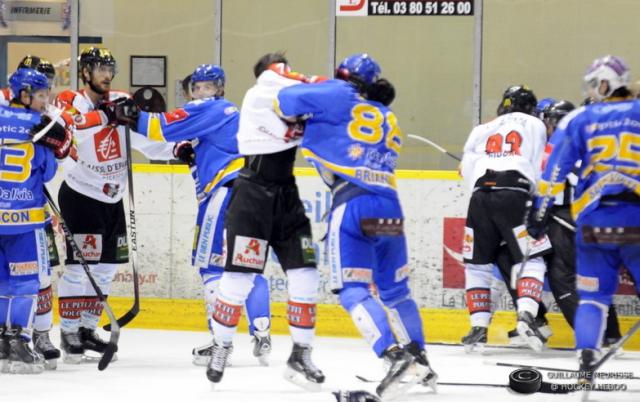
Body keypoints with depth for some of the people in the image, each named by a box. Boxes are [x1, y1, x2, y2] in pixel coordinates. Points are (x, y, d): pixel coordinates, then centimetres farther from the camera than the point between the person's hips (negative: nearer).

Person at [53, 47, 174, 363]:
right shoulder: (69, 101, -9)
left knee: (107, 266, 10)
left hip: (112, 198, 7)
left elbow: (148, 141, 6)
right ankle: (69, 333, -6)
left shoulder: (121, 102, 6)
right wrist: (106, 115, -41)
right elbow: (69, 127, -31)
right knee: (80, 264, -11)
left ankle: (87, 329, 20)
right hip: (80, 195, -7)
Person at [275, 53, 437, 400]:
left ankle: (397, 357, -23)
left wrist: (298, 117, 25)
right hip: (389, 206, 6)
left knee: (353, 291, -7)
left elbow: (289, 100, 2)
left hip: (353, 204, -6)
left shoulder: (343, 98, 7)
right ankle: (419, 359, 20)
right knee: (394, 289, 20)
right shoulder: (390, 121, 27)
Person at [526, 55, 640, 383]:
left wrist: (540, 211, 6)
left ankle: (587, 358, -4)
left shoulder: (579, 119, 6)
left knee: (593, 295, 11)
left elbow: (553, 169, 2)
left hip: (594, 222, 1)